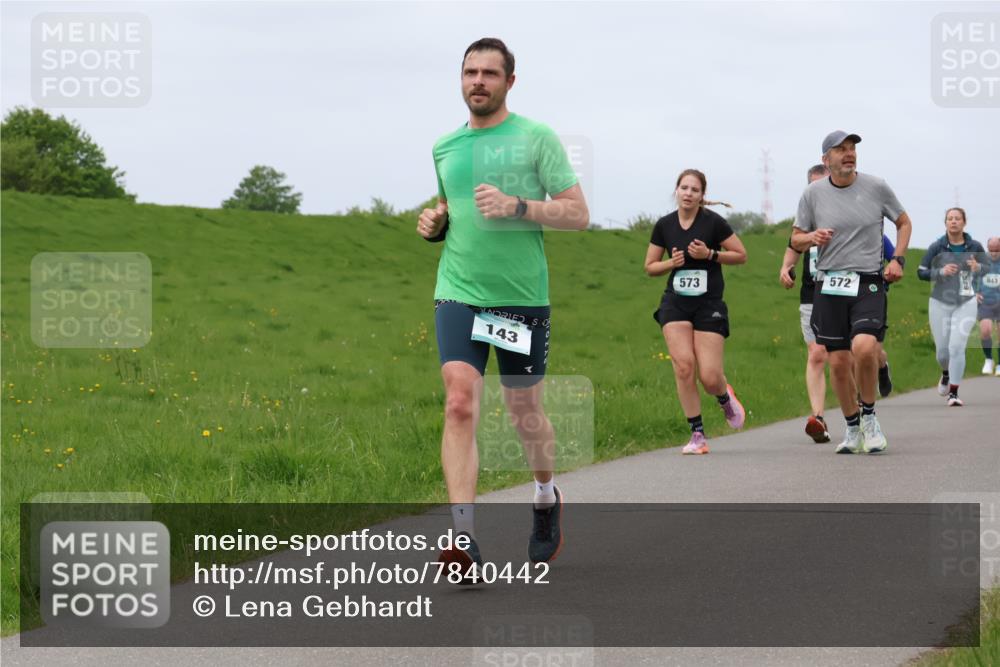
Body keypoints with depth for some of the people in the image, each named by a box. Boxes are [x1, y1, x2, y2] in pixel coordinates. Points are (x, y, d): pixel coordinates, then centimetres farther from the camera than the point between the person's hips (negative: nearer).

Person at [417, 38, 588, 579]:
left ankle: (547, 499, 41)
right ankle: (464, 538, -22)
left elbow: (578, 214, -6)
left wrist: (516, 205, -20)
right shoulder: (444, 147, 12)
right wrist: (434, 222, 5)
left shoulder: (536, 137, -2)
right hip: (458, 292, 2)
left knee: (524, 412, 11)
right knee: (459, 403, -16)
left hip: (522, 296, -2)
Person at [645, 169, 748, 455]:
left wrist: (710, 254, -14)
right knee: (683, 365, -14)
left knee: (709, 377, -8)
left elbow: (741, 255, 1)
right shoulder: (664, 225, 4)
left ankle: (725, 398, 31)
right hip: (675, 304, 3)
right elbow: (650, 266, 13)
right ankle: (697, 435, -4)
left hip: (709, 305, -2)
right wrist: (671, 263, -7)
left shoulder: (713, 222, -6)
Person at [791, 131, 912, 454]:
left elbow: (904, 222, 16)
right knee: (838, 362, 1)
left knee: (864, 348, -23)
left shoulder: (876, 186, 2)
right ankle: (852, 428, 21)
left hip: (869, 285, -2)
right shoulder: (813, 193, 3)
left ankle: (869, 416, 0)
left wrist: (898, 259, 3)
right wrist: (812, 237, -11)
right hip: (829, 286, 2)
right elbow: (795, 240, 12)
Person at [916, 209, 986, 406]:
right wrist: (941, 272, -20)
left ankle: (954, 393, -7)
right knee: (942, 350, 6)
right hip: (940, 303, 1)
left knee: (957, 347, -15)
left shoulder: (974, 247, -1)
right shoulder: (937, 247, -4)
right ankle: (946, 374, 42)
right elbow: (921, 272, -2)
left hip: (965, 303, -1)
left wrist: (978, 268, -13)